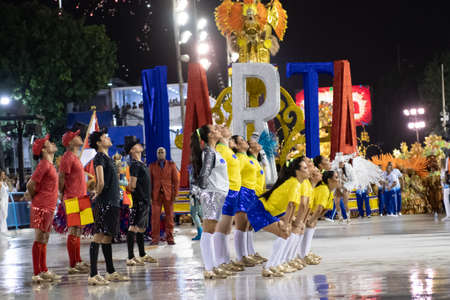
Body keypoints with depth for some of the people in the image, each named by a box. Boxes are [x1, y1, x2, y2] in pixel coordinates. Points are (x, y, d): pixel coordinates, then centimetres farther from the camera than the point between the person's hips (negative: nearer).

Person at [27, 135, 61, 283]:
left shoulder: (49, 165, 15)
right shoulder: (44, 164, -13)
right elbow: (30, 184, -16)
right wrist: (35, 199, -2)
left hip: (49, 208, 9)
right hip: (41, 207, -9)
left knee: (44, 240, 14)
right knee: (39, 240, -7)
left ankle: (44, 271, 21)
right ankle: (36, 274, -5)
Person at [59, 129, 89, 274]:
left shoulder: (75, 157, 17)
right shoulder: (68, 157, -12)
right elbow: (61, 178, -16)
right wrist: (64, 195, -11)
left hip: (80, 198, 10)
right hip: (72, 199, -10)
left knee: (78, 231, 14)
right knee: (73, 231, -8)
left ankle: (78, 262, 20)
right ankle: (72, 265, -7)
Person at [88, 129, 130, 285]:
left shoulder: (108, 158, 19)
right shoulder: (99, 157, -10)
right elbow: (101, 182, -21)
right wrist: (98, 194, -6)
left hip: (113, 202, 9)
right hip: (104, 203, -9)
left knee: (107, 237, 14)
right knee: (99, 236, -11)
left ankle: (111, 272, 21)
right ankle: (93, 275, -13)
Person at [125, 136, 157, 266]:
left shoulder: (141, 164, 18)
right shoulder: (135, 164, -13)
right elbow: (132, 185, -20)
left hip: (145, 201, 10)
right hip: (139, 201, -10)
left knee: (141, 229, 17)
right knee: (133, 228, -10)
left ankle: (143, 255, 26)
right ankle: (130, 258, -12)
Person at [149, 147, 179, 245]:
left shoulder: (171, 165, 8)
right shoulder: (152, 166, 10)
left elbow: (176, 180, 5)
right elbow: (149, 181, 9)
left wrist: (175, 193, -3)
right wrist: (150, 195, 1)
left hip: (168, 194, 0)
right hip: (156, 195, 0)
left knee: (169, 217, 1)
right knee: (155, 217, -4)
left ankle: (170, 238, 6)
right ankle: (155, 239, 0)